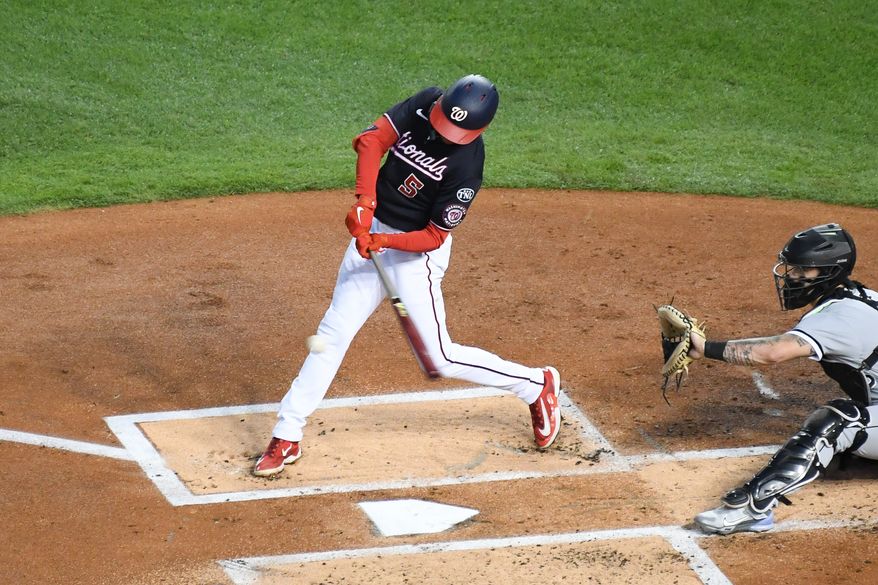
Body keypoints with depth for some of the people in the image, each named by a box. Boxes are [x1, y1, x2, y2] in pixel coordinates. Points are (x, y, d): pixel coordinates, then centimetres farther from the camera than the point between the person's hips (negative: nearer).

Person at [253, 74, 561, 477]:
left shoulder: (466, 167, -24)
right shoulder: (424, 104, -10)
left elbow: (434, 237, -19)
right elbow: (372, 139, -15)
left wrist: (382, 241, -30)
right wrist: (365, 200, -26)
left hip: (416, 252, -6)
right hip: (371, 232, 6)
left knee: (443, 359, -1)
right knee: (333, 333, 5)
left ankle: (537, 387, 19)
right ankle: (287, 438, 12)